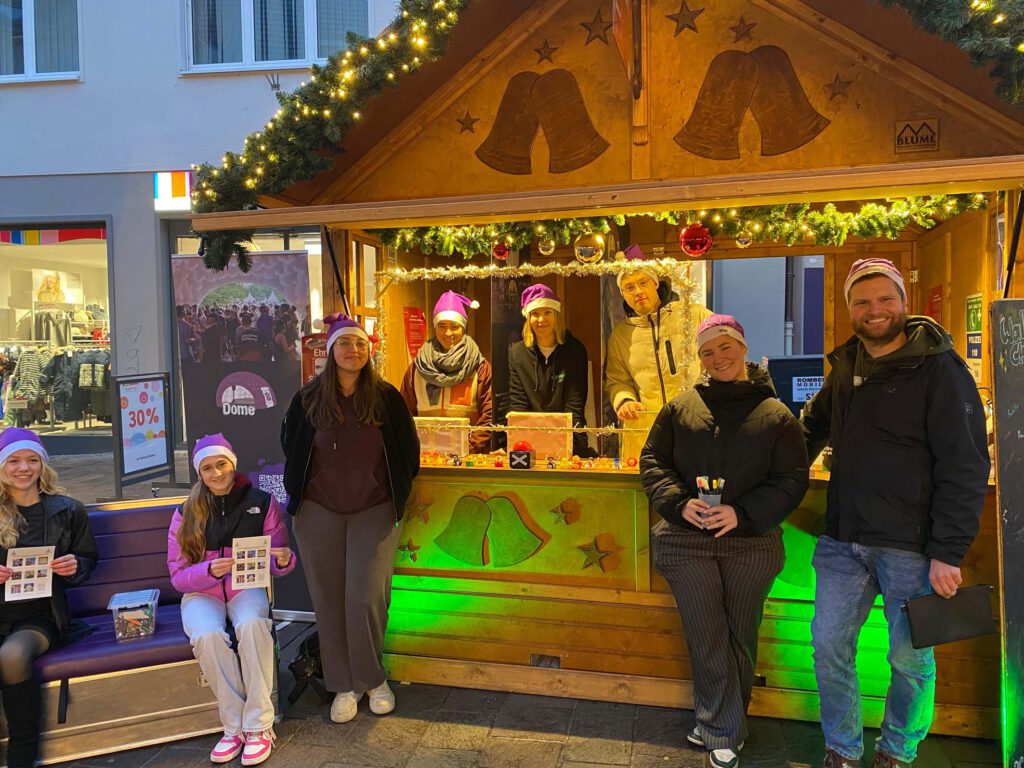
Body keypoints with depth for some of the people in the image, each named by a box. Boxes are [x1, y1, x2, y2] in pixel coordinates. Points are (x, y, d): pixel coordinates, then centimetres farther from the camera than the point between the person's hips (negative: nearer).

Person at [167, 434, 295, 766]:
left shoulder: (263, 502, 1)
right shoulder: (186, 513, 3)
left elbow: (276, 563, 4)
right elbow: (178, 576, 1)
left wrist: (284, 560, -21)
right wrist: (209, 570, -21)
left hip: (246, 587, -1)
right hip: (201, 593, 1)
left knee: (252, 626, -35)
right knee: (208, 637, -33)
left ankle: (258, 726, -25)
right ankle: (235, 727, -18)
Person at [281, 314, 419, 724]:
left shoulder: (387, 397, -4)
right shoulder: (308, 398, 0)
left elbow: (408, 450, 5)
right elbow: (290, 444, 17)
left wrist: (396, 494, 7)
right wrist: (303, 487, 14)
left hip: (374, 511, -2)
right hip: (319, 513, 2)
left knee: (366, 599, -7)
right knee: (329, 600, 7)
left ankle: (372, 679, 18)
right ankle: (344, 686, 23)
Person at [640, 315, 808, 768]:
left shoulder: (776, 415, 2)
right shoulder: (680, 408, 5)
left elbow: (792, 480, -2)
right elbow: (652, 461, 4)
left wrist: (742, 513, -16)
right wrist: (680, 502, -13)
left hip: (751, 543, 0)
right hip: (687, 542, 0)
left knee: (740, 638, 14)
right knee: (707, 641, 5)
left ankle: (716, 725, 33)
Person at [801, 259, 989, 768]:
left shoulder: (939, 369, -8)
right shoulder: (845, 368, 10)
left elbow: (966, 467, -12)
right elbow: (813, 427, 26)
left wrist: (948, 553, -16)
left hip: (910, 546, -5)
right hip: (843, 540, 5)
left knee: (911, 659, 11)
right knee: (828, 647, 10)